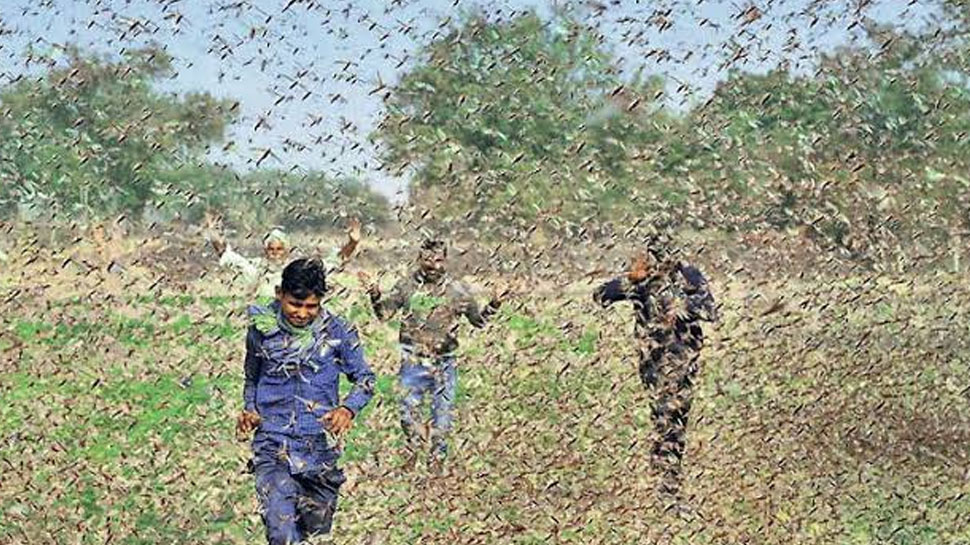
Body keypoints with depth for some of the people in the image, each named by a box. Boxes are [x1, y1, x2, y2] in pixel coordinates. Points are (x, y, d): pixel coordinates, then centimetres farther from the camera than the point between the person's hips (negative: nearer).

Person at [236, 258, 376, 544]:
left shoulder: (337, 332, -5)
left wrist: (348, 408, -16)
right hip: (273, 448, -1)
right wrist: (249, 411, -2)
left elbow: (365, 378, 4)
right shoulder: (261, 329, -1)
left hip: (321, 448, 1)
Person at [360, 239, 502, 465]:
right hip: (413, 362, 0)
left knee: (442, 413, 5)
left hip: (444, 363, 0)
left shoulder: (457, 290, 0)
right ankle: (413, 451, 23)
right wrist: (375, 295, -9)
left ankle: (438, 457, 20)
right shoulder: (407, 285, 2)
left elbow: (478, 320, 9)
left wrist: (493, 306, -8)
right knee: (408, 409, 2)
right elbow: (384, 312, 8)